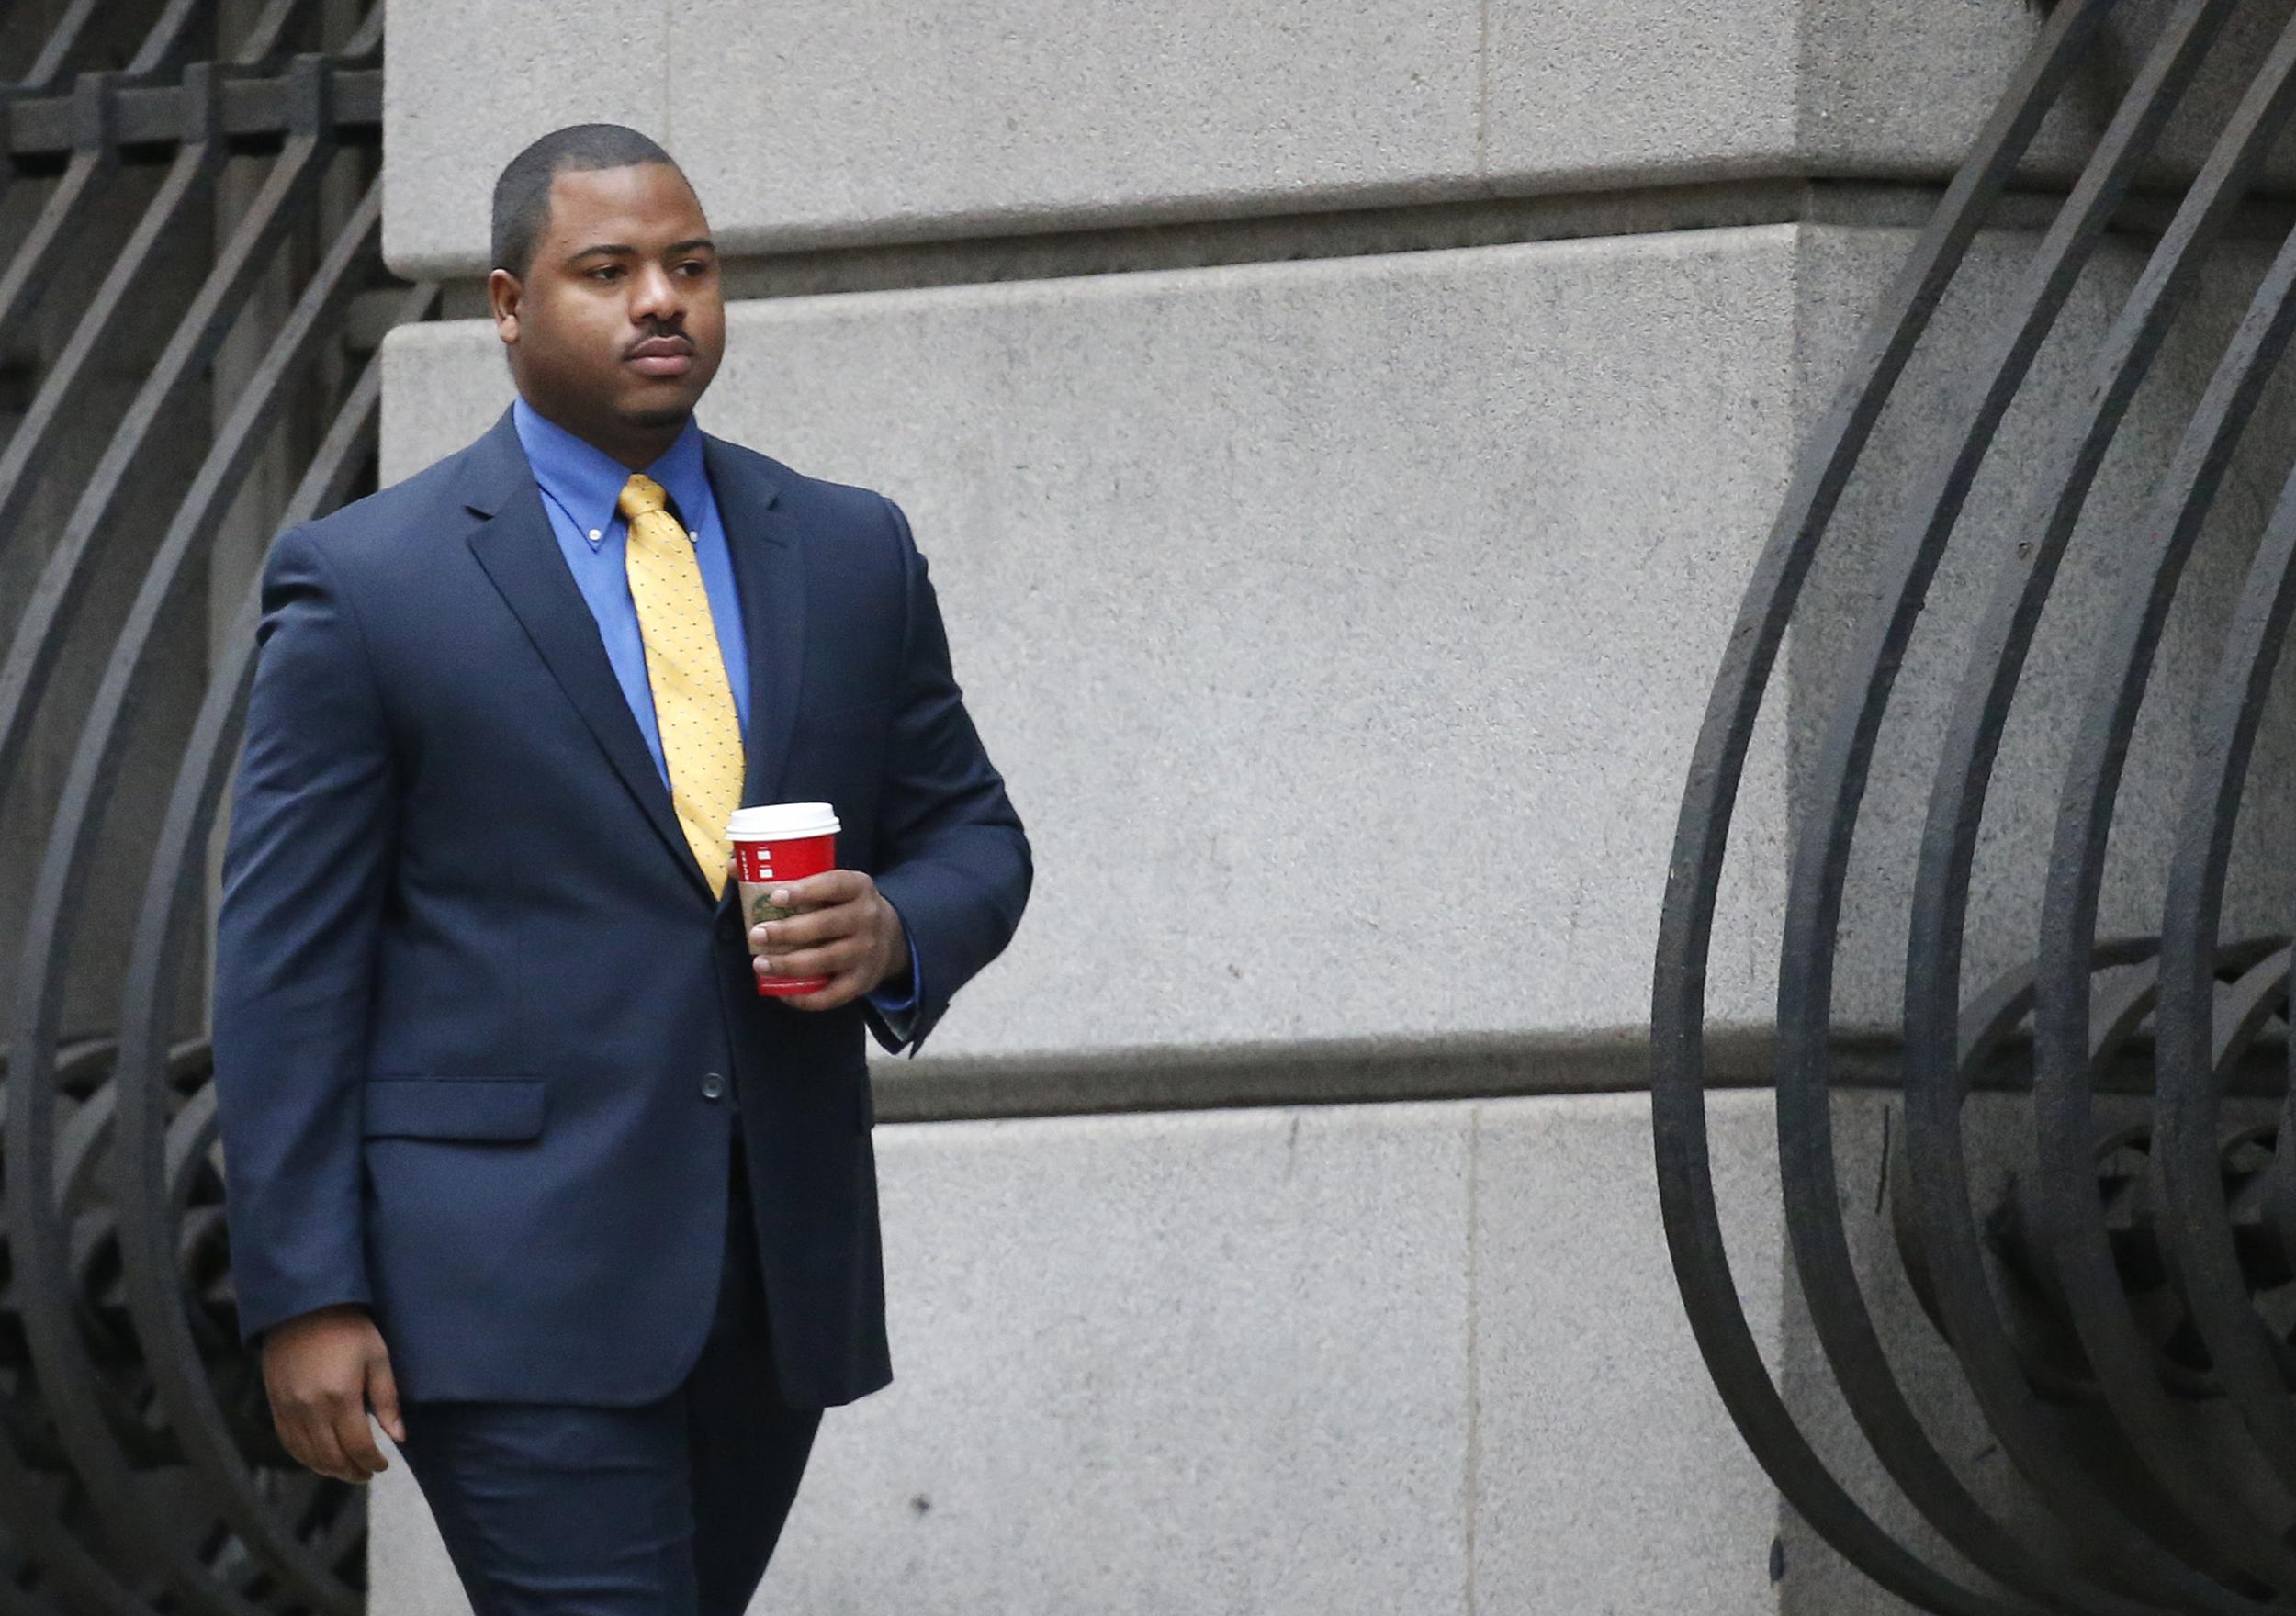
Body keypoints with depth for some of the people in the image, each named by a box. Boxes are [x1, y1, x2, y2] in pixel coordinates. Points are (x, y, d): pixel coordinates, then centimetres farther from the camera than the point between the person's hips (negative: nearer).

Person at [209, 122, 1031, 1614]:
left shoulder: (852, 553, 11)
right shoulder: (365, 583, -2)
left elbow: (973, 834, 18)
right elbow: (286, 963, -3)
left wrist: (896, 934, -7)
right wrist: (303, 1300, -10)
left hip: (780, 1269, 5)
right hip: (514, 1284, -5)